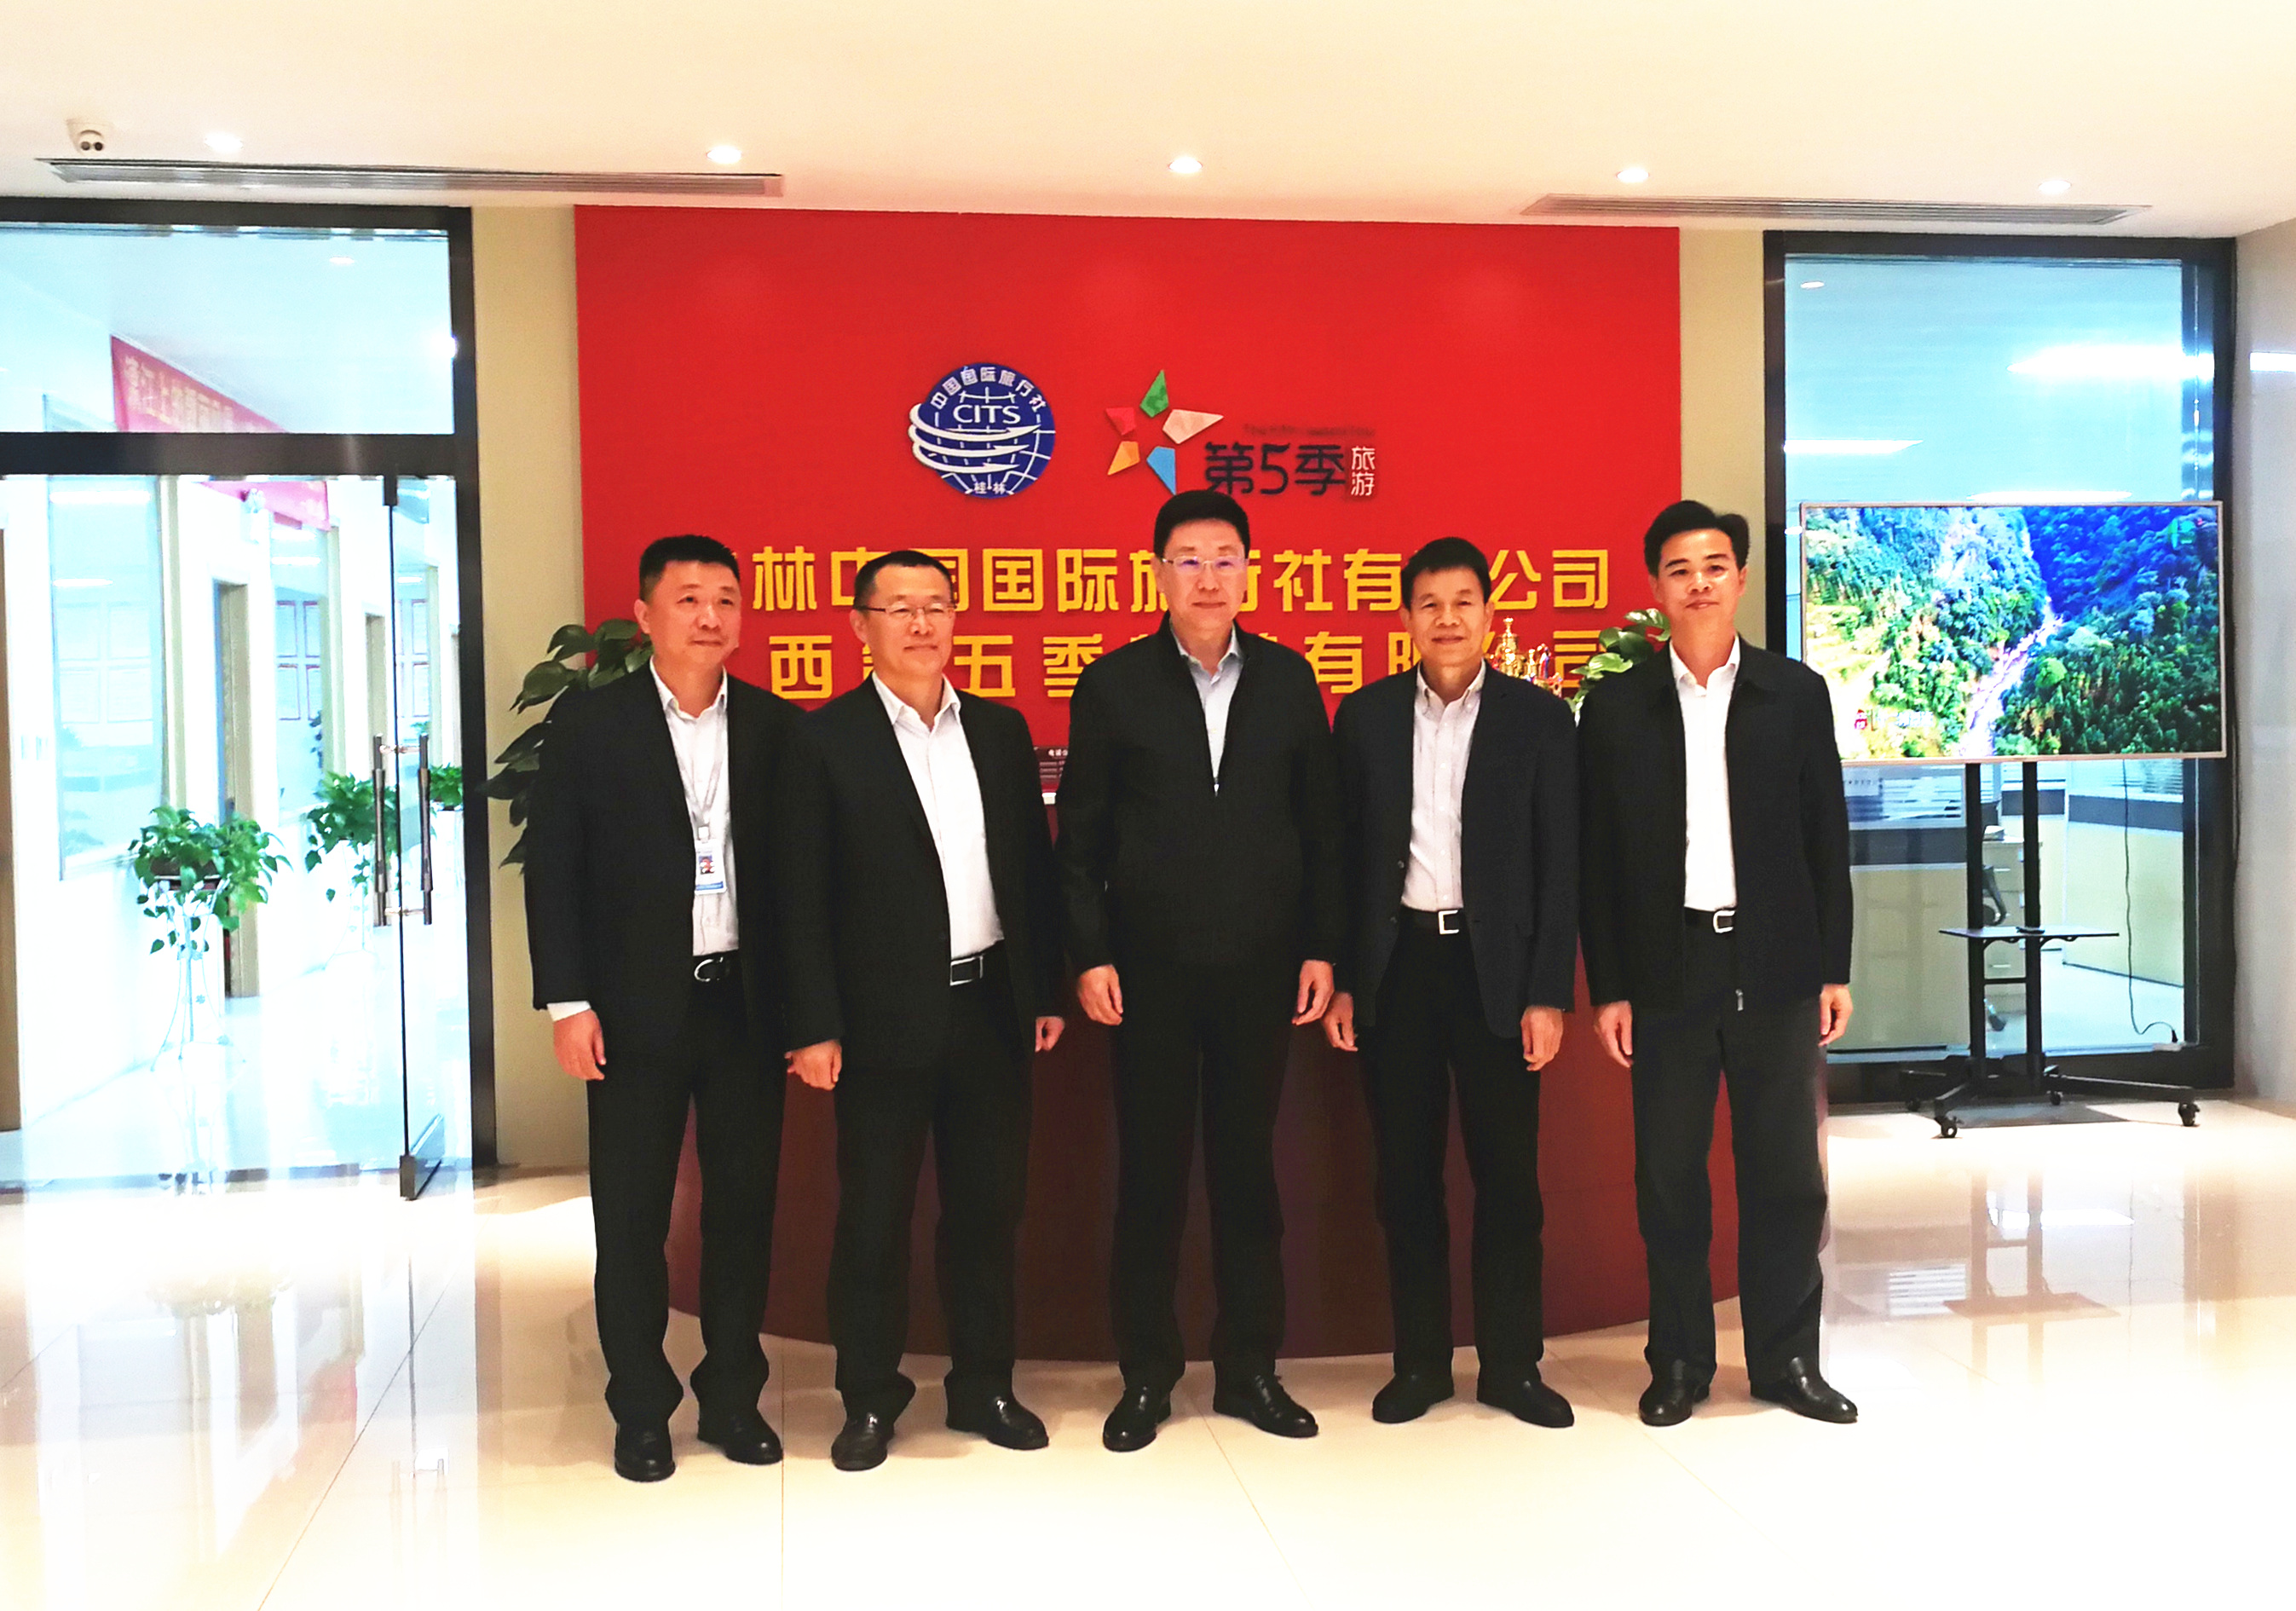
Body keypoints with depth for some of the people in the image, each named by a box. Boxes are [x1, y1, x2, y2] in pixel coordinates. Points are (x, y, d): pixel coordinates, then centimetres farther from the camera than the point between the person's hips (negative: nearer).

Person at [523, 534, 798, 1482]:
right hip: (637, 1010, -2)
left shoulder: (774, 725, 4)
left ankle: (733, 1395, 25)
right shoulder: (588, 721, -2)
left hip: (747, 1003, 2)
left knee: (744, 1206, 10)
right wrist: (566, 1002, -8)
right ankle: (641, 1411, 21)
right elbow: (551, 867, -3)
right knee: (631, 1216, 6)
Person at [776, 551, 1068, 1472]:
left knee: (988, 1204, 12)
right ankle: (869, 1399, 22)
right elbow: (803, 899, -7)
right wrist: (815, 1028, -11)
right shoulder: (825, 739, -4)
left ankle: (984, 1386, 27)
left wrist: (1046, 991, 8)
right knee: (873, 1215, 6)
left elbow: (1034, 868, 11)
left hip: (991, 1008, 4)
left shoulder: (1001, 731, 9)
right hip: (886, 1016, -4)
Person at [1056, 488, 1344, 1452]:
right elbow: (1080, 837, 1)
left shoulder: (1287, 680, 5)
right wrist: (1090, 955, -6)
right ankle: (1146, 1376, 19)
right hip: (1151, 970, -1)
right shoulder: (1113, 684, 0)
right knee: (1151, 1173, 6)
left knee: (1247, 1167, 10)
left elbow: (1320, 823, 7)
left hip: (1261, 969, 2)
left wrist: (1321, 948, 2)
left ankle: (1249, 1368, 23)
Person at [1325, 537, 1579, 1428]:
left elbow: (1559, 865, -1)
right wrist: (1338, 978, 2)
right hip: (1396, 963, 2)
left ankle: (1511, 1364, 18)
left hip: (1494, 966, -1)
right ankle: (1420, 1361, 19)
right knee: (1406, 1173, 7)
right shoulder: (1366, 714, 6)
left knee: (1506, 1174, 4)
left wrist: (1548, 994, -7)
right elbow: (1346, 852, 7)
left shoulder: (1539, 718, 1)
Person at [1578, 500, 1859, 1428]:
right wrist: (1606, 988, -2)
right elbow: (1595, 858, 2)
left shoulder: (1796, 694, 5)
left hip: (1775, 969, 1)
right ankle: (1678, 1362, 19)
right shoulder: (1615, 706, 3)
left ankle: (1786, 1358, 20)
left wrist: (1834, 969, 2)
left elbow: (1828, 839, 6)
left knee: (1786, 1174, 6)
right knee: (1669, 1177, 5)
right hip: (1666, 973, 0)